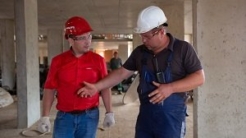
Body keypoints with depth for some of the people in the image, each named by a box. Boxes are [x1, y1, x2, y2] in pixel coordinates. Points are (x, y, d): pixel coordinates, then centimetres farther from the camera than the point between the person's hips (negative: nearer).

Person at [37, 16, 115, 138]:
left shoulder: (98, 60, -3)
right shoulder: (58, 61, -2)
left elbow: (105, 88, 1)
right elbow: (50, 89, 1)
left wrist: (109, 112, -1)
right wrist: (45, 116, -3)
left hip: (89, 116, 0)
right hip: (64, 116, 0)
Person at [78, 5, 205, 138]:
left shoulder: (183, 48, -8)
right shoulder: (139, 52, 4)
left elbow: (199, 77, -9)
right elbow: (121, 72, 10)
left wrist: (170, 88, -22)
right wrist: (97, 86, 3)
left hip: (171, 116, -4)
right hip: (145, 114, 4)